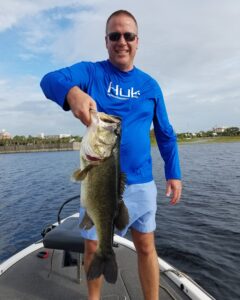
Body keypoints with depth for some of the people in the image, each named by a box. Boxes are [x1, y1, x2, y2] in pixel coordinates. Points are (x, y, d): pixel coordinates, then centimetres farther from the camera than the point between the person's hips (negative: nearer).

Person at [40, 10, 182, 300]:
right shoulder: (90, 71, 0)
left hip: (140, 182, 2)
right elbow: (49, 79, -19)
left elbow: (165, 134, 10)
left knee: (146, 247, 12)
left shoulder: (149, 85, 6)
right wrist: (72, 91, -41)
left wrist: (174, 173, 3)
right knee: (93, 248, 13)